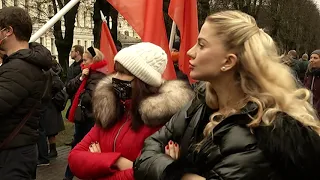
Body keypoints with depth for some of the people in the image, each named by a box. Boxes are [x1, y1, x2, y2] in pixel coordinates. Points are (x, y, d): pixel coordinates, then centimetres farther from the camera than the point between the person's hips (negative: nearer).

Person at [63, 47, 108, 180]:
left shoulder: (99, 77, -14)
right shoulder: (86, 74, 13)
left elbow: (88, 98, -24)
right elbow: (68, 88, 4)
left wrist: (79, 92, -5)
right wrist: (80, 78, -10)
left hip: (90, 118, -9)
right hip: (82, 116, 9)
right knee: (76, 146, 19)